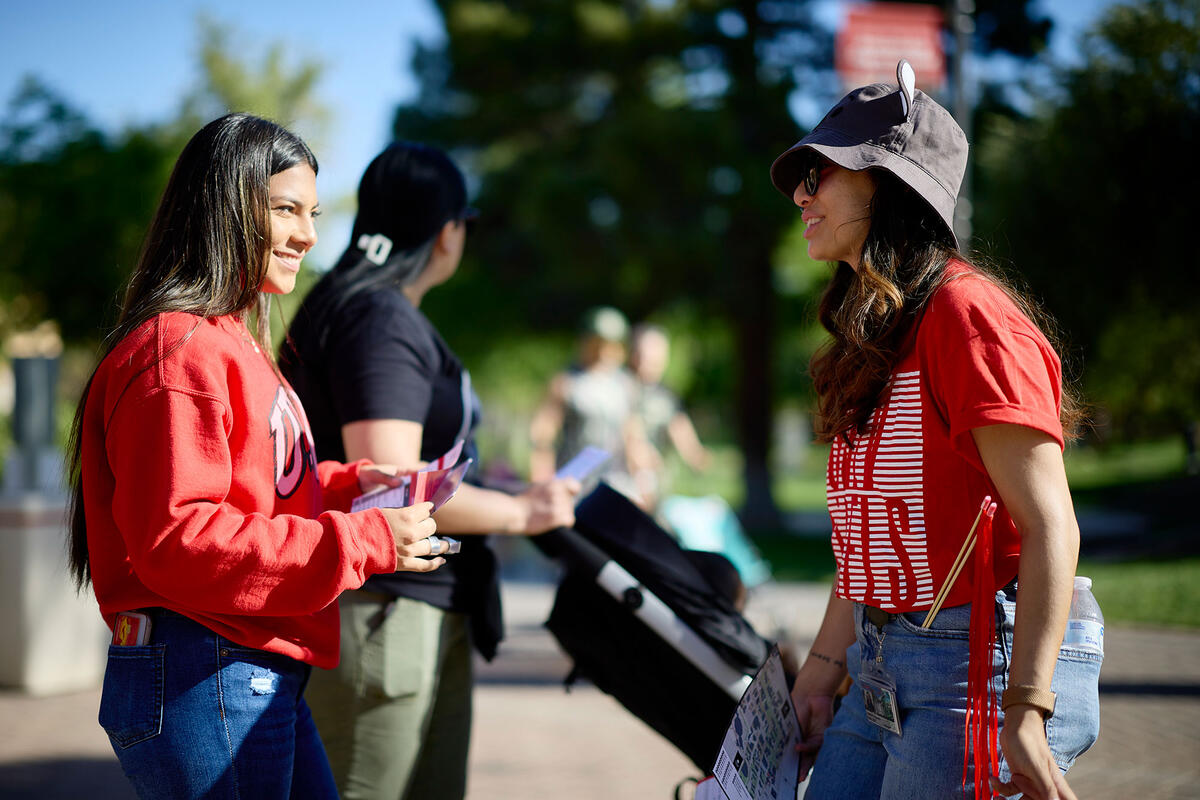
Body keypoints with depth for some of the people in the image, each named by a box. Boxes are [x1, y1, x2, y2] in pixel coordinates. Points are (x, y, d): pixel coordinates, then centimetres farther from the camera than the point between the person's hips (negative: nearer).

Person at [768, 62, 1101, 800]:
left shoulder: (966, 314, -14)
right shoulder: (871, 337, 13)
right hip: (882, 669, 8)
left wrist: (1025, 711, -23)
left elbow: (1049, 526, -19)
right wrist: (823, 670, 16)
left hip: (979, 663, -8)